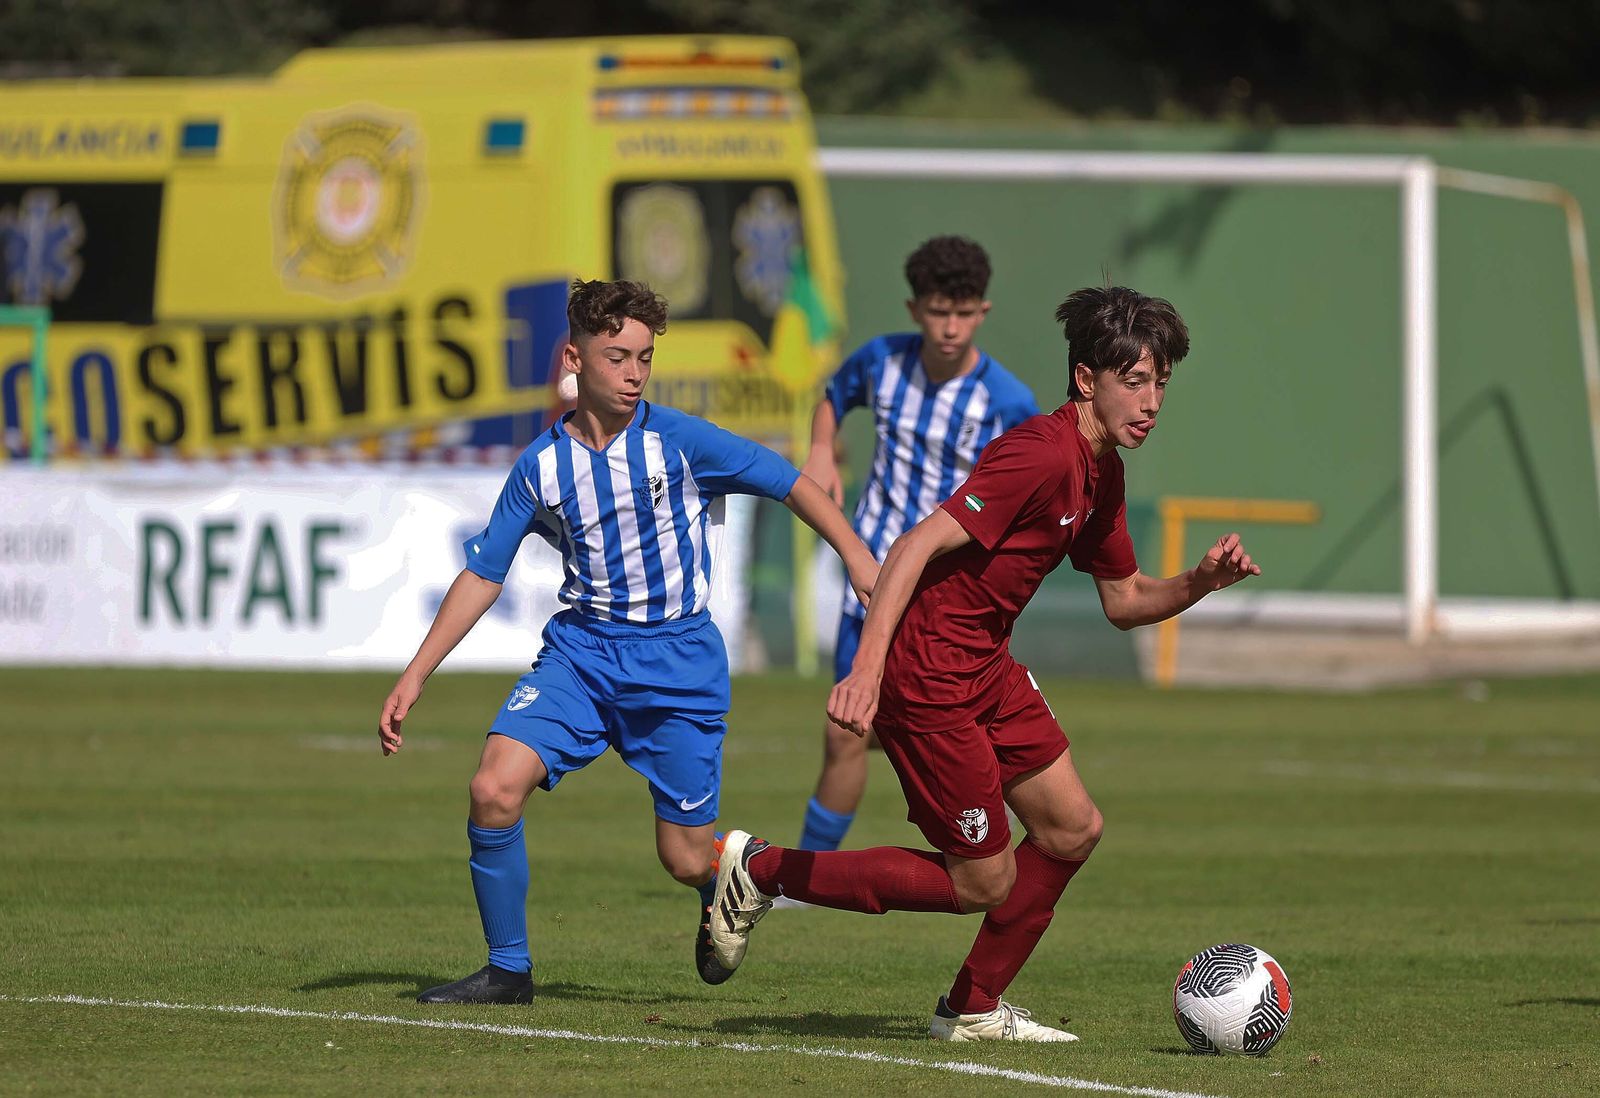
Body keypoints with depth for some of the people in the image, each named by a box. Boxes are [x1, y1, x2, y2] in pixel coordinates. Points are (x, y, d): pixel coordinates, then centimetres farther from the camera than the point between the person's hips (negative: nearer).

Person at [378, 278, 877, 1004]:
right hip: (580, 648, 3)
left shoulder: (678, 441, -8)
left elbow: (790, 483, -2)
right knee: (494, 789, -19)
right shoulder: (542, 467, 1)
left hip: (677, 657, -3)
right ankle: (507, 969, -4)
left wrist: (857, 556, -13)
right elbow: (483, 575, 8)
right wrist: (415, 676, 4)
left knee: (686, 859, -1)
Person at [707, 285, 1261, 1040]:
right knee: (984, 883, -2)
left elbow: (1124, 602, 19)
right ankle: (760, 872, 7)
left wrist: (1200, 582, -1)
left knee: (1072, 828, 10)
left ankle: (973, 1009, 24)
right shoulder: (1043, 455, -22)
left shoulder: (1100, 470, 9)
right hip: (929, 678, -10)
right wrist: (866, 670, -36)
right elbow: (920, 545, -28)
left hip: (986, 664, 10)